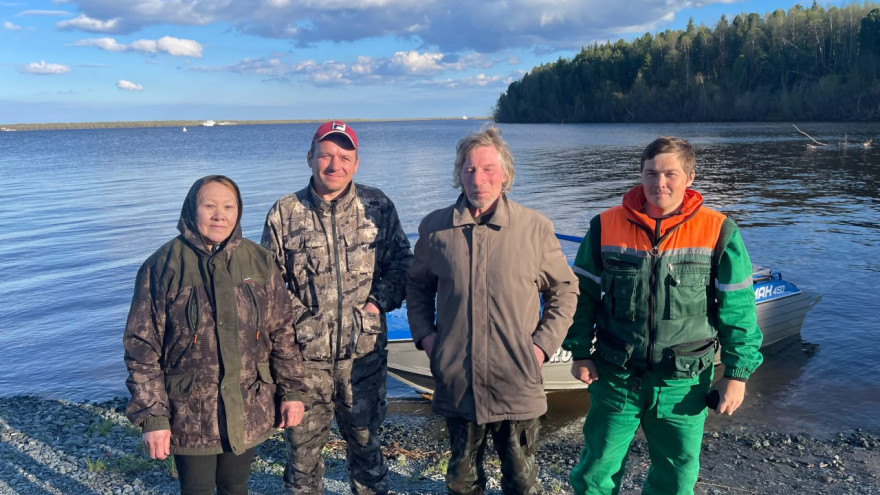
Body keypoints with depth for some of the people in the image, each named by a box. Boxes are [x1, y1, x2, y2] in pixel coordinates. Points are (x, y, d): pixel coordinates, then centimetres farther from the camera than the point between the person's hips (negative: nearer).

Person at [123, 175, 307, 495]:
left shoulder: (260, 262, -1)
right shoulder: (162, 266, -9)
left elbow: (282, 332, 5)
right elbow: (142, 348, -8)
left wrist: (291, 391, 2)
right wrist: (152, 416, -11)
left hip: (249, 411, 3)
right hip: (191, 414, -2)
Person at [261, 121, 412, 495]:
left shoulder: (377, 207, 0)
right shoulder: (284, 214, -1)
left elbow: (400, 261, 6)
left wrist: (381, 299, -7)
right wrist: (296, 317, -8)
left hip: (364, 350, 1)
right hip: (305, 352, 0)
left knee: (364, 436, 16)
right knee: (303, 440, 11)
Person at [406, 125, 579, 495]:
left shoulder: (536, 228, -5)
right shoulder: (435, 227, 0)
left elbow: (564, 289, 6)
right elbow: (417, 285, 15)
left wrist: (544, 342, -4)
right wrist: (423, 333, 3)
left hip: (518, 385, -1)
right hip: (456, 383, 2)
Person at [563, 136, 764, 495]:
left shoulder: (719, 233, -7)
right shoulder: (606, 226, -4)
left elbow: (737, 310, -2)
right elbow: (583, 295, 5)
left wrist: (737, 373, -2)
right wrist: (580, 352, 2)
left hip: (683, 382, 0)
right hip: (616, 377, 1)